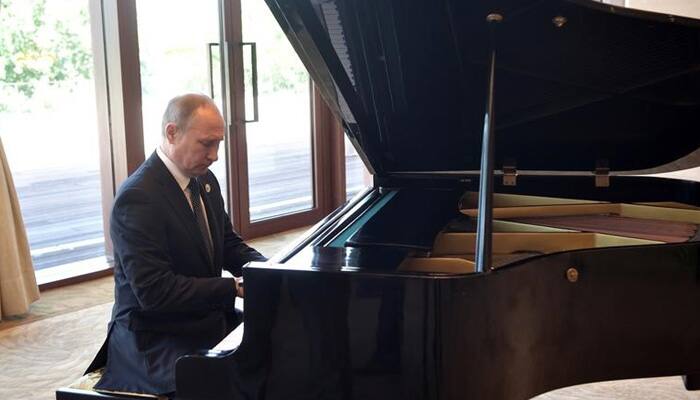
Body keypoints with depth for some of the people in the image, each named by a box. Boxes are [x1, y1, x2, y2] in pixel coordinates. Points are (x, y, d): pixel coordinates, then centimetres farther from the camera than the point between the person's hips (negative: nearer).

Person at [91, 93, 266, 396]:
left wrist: (262, 268, -4)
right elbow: (154, 291, -24)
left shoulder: (204, 180, 7)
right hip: (155, 342, -8)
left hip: (207, 321, 8)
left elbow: (228, 244, 17)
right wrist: (235, 287, -25)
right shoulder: (137, 198, -20)